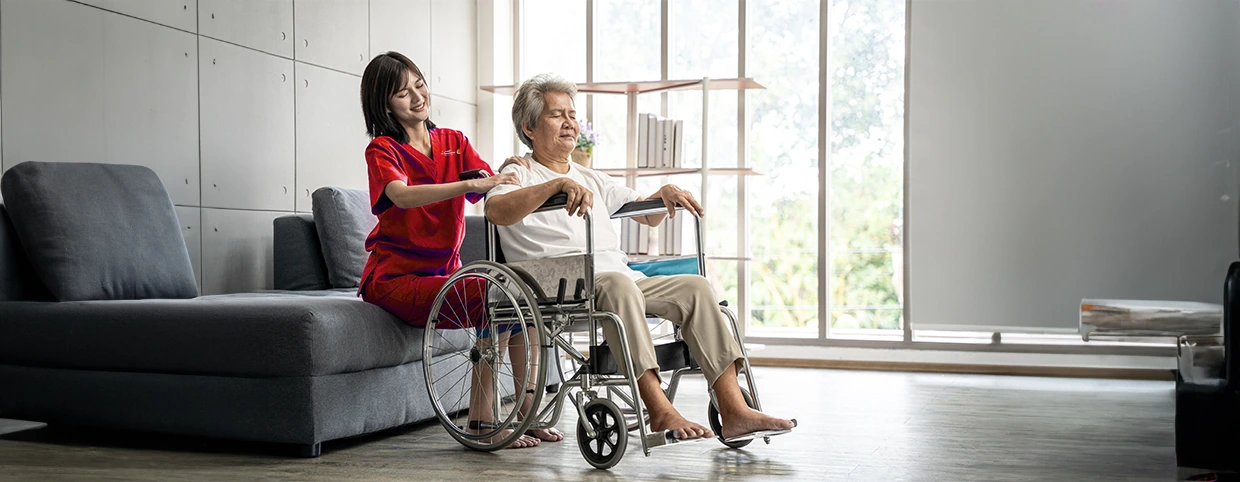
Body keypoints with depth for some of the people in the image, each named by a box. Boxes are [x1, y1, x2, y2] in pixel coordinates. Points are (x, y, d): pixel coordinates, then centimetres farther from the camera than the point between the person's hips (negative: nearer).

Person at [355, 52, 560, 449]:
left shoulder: (454, 142, 12)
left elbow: (495, 194, -1)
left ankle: (528, 410, -8)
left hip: (445, 271, 6)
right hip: (396, 278, -6)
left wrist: (509, 175, -25)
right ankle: (481, 419, -20)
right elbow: (402, 195, -27)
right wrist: (471, 184, -39)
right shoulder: (382, 149, -4)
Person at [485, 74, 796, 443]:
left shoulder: (593, 179, 31)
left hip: (624, 279, 7)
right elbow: (496, 211, -16)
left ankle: (734, 411, -23)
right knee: (617, 284, -37)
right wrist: (557, 184, -28)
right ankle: (660, 412, -43)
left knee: (695, 286, -15)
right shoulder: (519, 176, 9)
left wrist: (664, 194, 11)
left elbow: (647, 216, 34)